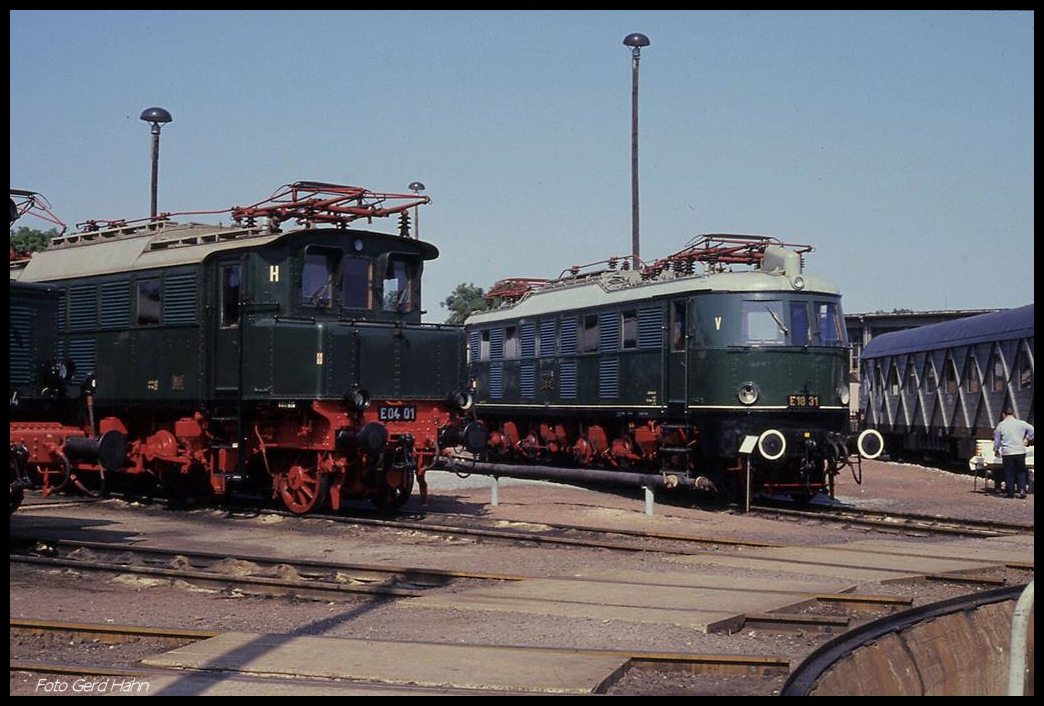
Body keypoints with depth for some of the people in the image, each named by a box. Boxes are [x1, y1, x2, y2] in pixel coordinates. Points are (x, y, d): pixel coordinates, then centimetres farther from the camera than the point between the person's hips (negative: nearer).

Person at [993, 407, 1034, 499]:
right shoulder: (1021, 423, 1)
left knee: (1009, 473, 7)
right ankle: (1022, 490, -1)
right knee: (1021, 472, 12)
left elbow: (997, 439, 6)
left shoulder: (1001, 425, 0)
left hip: (1007, 453, -1)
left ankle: (1010, 492, 8)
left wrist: (996, 450, 19)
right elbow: (1032, 430, 3)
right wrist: (1027, 439, 14)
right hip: (1020, 451, 1)